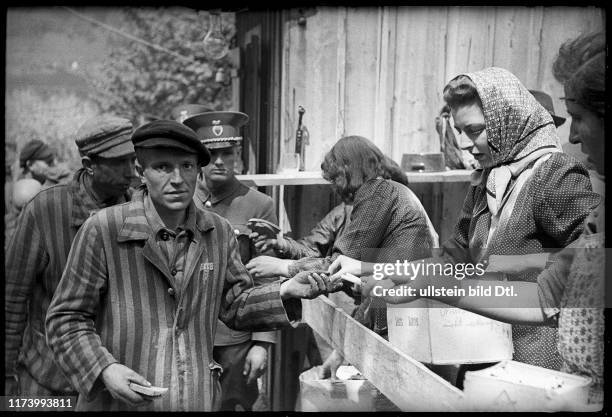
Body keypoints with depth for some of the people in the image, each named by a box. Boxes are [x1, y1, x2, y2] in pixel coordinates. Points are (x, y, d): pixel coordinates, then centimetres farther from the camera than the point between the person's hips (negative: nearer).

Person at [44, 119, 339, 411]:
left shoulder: (219, 232, 2)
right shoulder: (102, 230, -11)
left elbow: (234, 305, 12)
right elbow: (66, 319, -6)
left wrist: (284, 292, -5)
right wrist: (104, 369, -20)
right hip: (119, 402, -3)